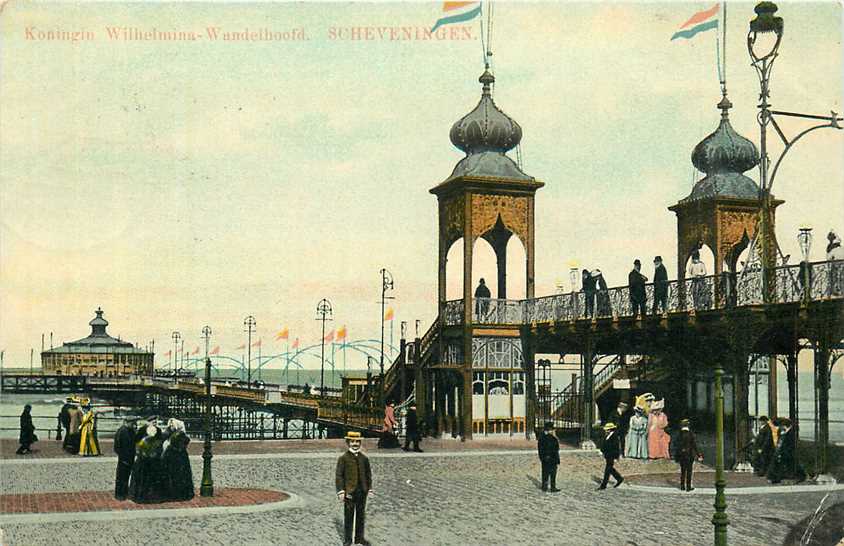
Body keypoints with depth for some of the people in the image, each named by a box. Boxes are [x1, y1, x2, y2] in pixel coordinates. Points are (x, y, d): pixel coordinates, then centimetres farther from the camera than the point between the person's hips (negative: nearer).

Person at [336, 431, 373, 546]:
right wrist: (340, 491, -14)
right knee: (348, 517, 4)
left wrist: (369, 489, 6)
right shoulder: (343, 458, -5)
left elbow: (368, 474, 12)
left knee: (361, 516, 12)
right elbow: (339, 475, -8)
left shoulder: (364, 458, 7)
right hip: (349, 492, -4)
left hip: (362, 492, 4)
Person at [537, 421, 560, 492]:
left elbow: (540, 449, 9)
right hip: (552, 460, -6)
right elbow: (555, 452, -16)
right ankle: (553, 488, 7)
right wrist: (557, 461, -10)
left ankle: (544, 487, 19)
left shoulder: (541, 438, 1)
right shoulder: (553, 439, -18)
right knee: (553, 474, 3)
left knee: (545, 473, 14)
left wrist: (541, 458, 17)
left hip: (544, 460, 6)